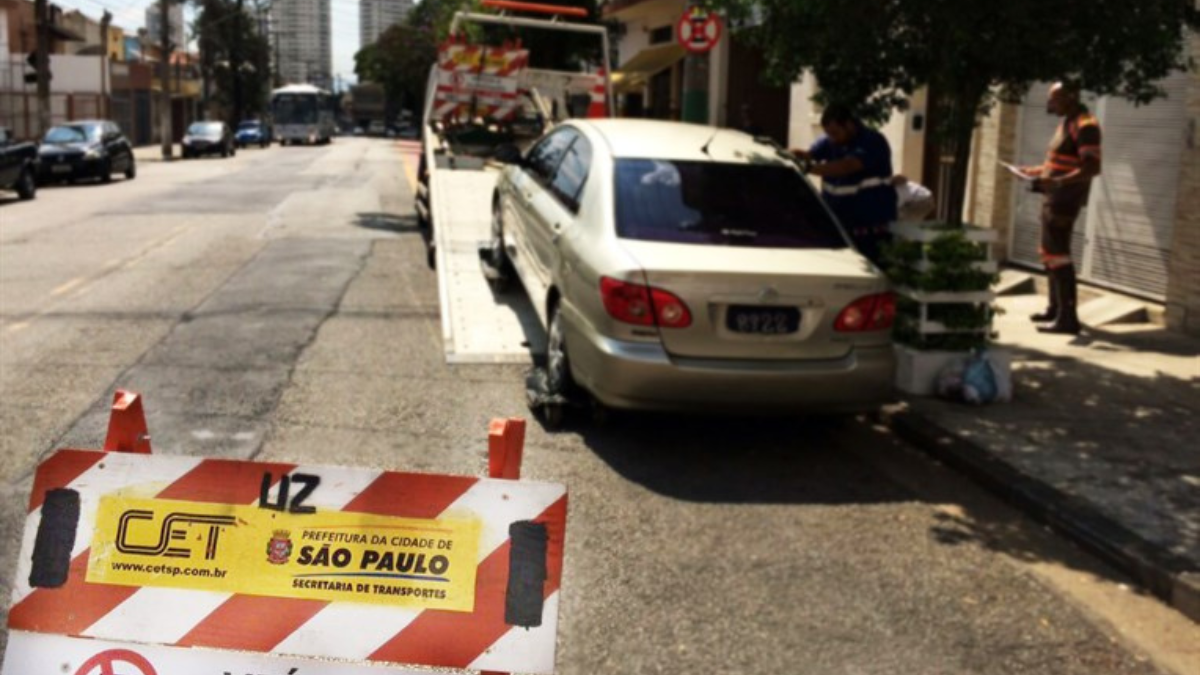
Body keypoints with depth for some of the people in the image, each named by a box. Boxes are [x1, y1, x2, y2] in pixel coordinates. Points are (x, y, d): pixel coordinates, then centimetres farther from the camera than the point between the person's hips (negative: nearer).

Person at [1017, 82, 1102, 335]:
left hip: (1065, 199, -11)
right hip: (1054, 197, 11)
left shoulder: (1085, 125, -16)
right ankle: (1055, 308, 28)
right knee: (1050, 252, 17)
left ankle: (1068, 318, -11)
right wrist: (1037, 171, 18)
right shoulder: (1068, 122, 16)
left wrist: (1058, 182, -35)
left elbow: (1092, 168, -25)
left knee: (1057, 254, -12)